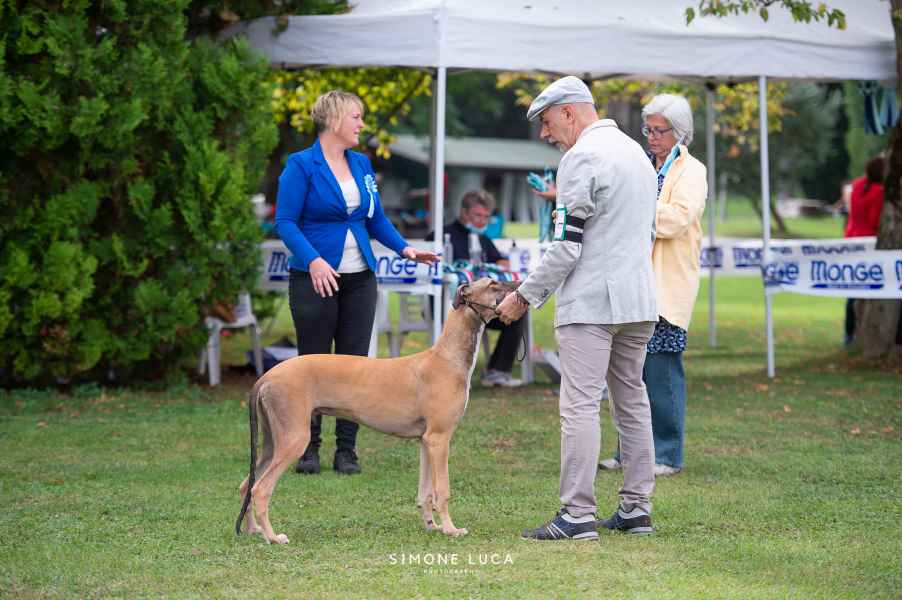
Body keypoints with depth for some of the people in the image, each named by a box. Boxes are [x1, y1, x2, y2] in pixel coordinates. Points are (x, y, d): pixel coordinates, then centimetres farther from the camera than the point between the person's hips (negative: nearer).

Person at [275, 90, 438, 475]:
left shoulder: (361, 165, 11)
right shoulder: (301, 166, -7)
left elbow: (376, 219, 16)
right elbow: (286, 222, -11)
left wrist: (404, 248, 1)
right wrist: (313, 260, -25)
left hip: (358, 280, 5)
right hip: (316, 279, -5)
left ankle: (346, 451, 10)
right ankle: (309, 448, 12)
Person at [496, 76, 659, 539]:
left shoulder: (581, 158, -12)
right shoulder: (635, 151, 17)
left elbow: (566, 247, -16)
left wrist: (525, 297, -8)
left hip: (590, 302, -9)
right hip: (639, 300, 9)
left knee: (580, 405, -9)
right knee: (632, 401, 12)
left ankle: (578, 514, -12)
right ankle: (636, 509, 15)